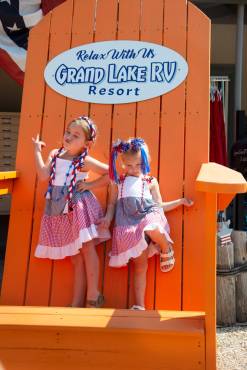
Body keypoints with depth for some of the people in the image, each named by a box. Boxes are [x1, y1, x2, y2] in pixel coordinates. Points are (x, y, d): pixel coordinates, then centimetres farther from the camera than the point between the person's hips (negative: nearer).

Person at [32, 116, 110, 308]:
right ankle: (77, 301, 14)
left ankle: (93, 295, 4)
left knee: (86, 247, -6)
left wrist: (91, 185, -7)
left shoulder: (85, 161, -6)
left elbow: (111, 173, -4)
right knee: (75, 255, 9)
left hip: (79, 206, -4)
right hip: (60, 209, 5)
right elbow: (43, 175, -7)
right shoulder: (55, 154, 6)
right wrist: (37, 151, -1)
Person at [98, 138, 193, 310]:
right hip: (130, 225, 1)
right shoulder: (118, 182, 15)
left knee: (154, 230, -40)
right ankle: (140, 305, 9)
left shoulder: (150, 181, 14)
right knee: (140, 265, -3)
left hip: (150, 217, -1)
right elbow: (112, 203, 18)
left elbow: (159, 205, 16)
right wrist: (108, 218, 0)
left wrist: (181, 201, 10)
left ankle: (166, 250, -4)